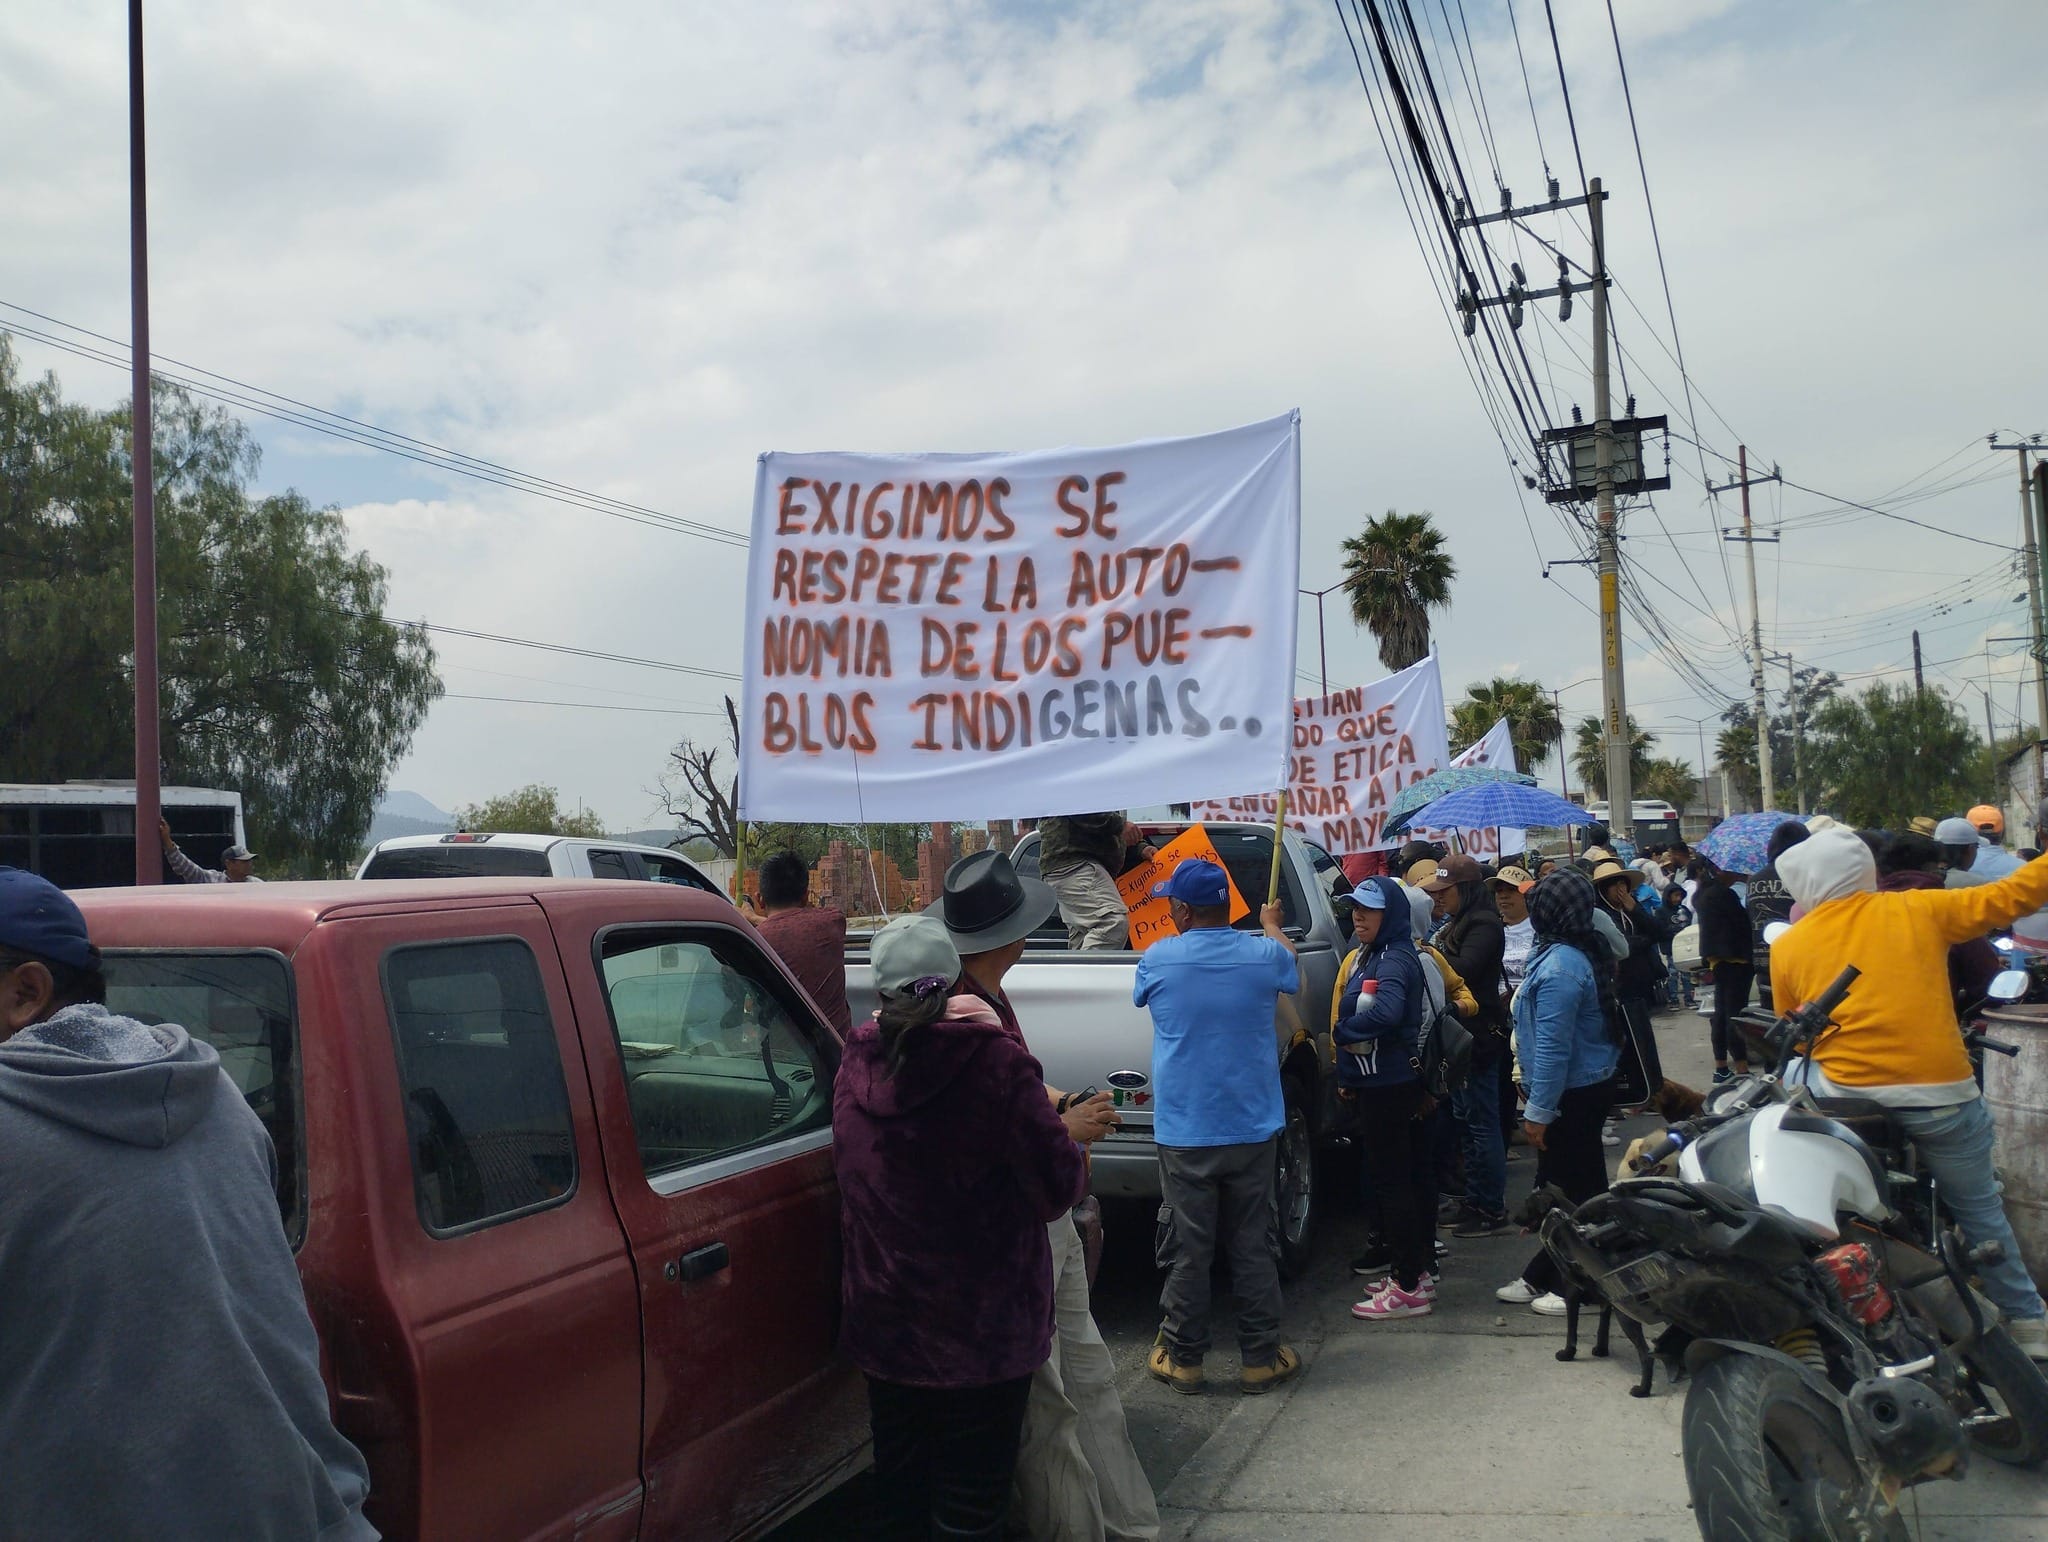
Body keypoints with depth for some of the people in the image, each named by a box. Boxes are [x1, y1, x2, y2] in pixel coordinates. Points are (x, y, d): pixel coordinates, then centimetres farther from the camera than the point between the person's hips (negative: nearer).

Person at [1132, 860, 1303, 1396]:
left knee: (1186, 1252, 7)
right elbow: (1291, 973, 20)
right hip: (1253, 1130, 1)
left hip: (1184, 1134, -1)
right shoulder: (1264, 954, -5)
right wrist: (1271, 925, 39)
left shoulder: (1158, 960, -8)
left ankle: (1181, 1358, 17)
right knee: (1253, 1250, 10)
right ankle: (1260, 1358, 17)